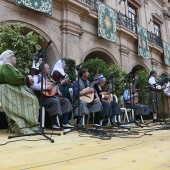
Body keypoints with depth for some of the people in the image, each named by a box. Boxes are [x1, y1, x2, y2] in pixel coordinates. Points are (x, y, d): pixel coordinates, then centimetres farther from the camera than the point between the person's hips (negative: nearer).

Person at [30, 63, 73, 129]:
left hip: (48, 97, 9)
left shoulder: (47, 78, 19)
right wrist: (46, 87, -27)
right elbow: (32, 85, -29)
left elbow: (52, 89, 19)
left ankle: (65, 123, -4)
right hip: (41, 98, -9)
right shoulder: (37, 77, -7)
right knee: (55, 101, -32)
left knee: (65, 100, 0)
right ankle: (54, 124, -19)